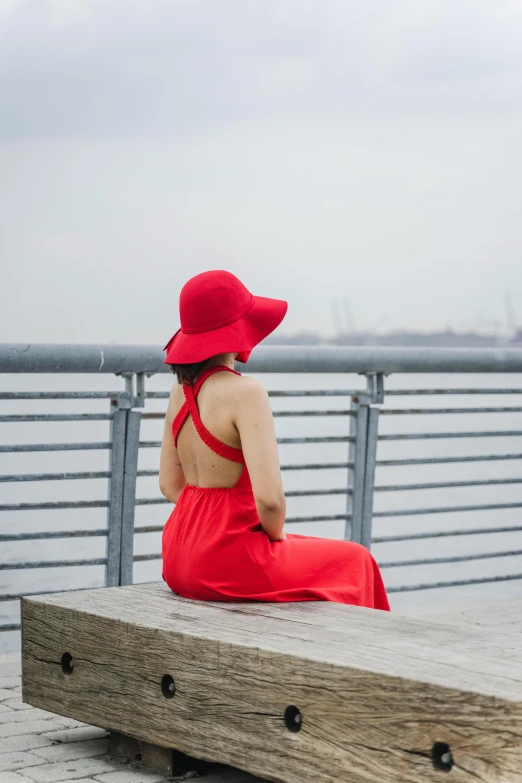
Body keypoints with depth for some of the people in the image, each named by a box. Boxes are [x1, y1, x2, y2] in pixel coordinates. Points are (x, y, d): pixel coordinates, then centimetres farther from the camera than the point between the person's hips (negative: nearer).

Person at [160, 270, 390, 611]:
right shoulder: (245, 392, -20)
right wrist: (277, 536, -6)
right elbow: (269, 498, -26)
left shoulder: (181, 391, 4)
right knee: (353, 562, 16)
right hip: (228, 560, -8)